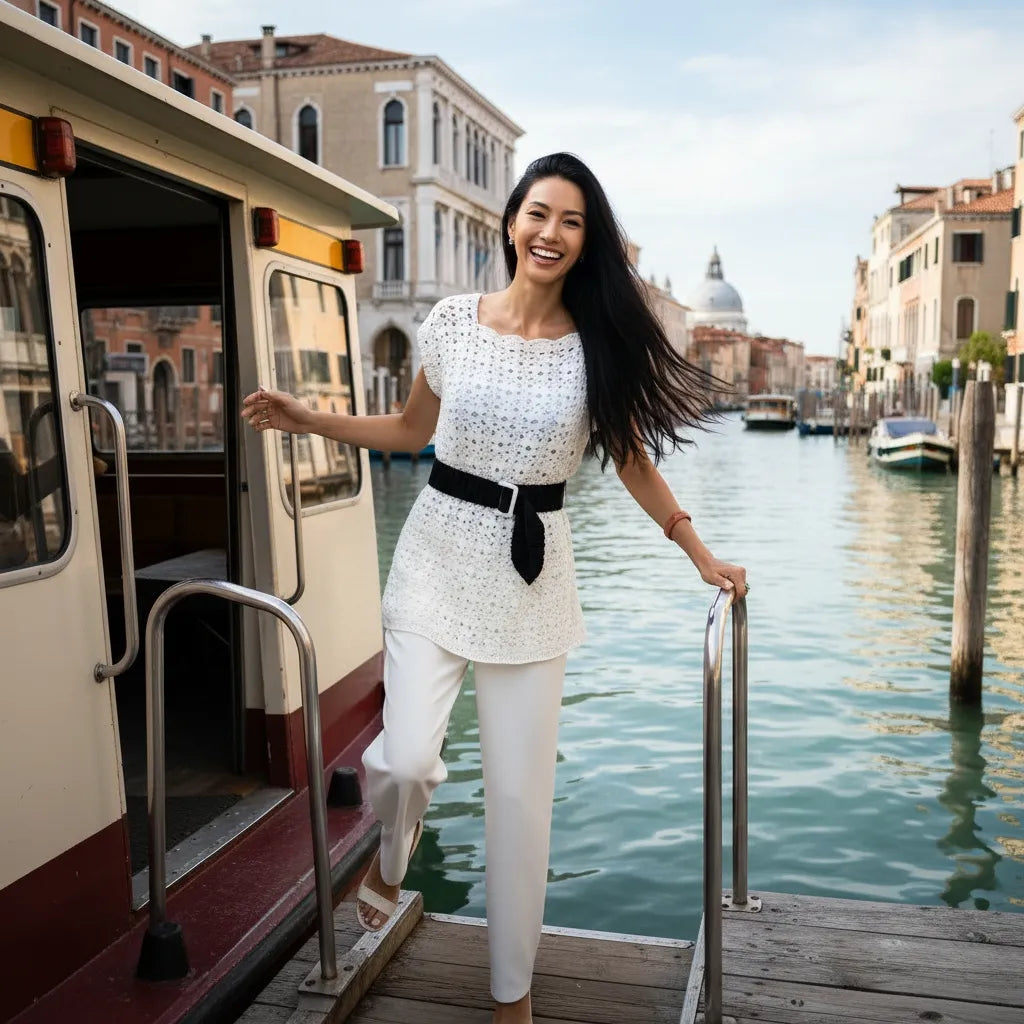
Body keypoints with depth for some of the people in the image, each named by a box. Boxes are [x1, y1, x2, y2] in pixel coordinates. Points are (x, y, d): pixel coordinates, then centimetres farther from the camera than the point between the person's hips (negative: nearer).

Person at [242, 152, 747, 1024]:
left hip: (532, 575, 0)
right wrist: (306, 420, 5)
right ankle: (395, 847, 28)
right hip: (438, 558, 1)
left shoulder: (599, 344, -1)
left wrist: (703, 557, 5)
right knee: (406, 758, -13)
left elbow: (634, 461, 7)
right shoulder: (454, 321, 0)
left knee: (520, 789, 5)